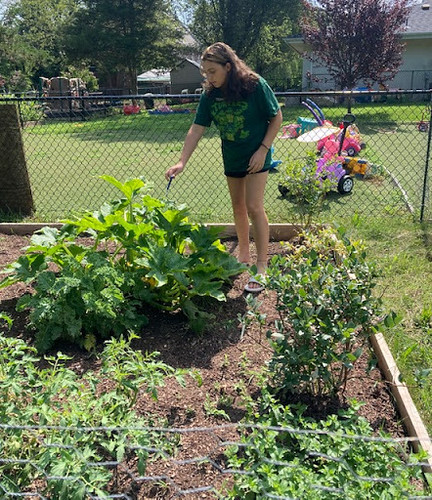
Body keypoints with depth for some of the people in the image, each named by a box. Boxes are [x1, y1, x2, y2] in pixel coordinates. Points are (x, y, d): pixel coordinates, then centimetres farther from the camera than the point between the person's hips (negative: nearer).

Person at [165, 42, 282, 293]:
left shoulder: (255, 85, -18)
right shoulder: (210, 94, -6)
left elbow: (276, 118, -10)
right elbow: (197, 129, -8)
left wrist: (263, 150, -17)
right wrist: (182, 162, -16)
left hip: (256, 155, -5)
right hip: (231, 158, 5)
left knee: (254, 208, -12)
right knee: (238, 208, 14)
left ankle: (262, 267, -3)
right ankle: (244, 255, 31)